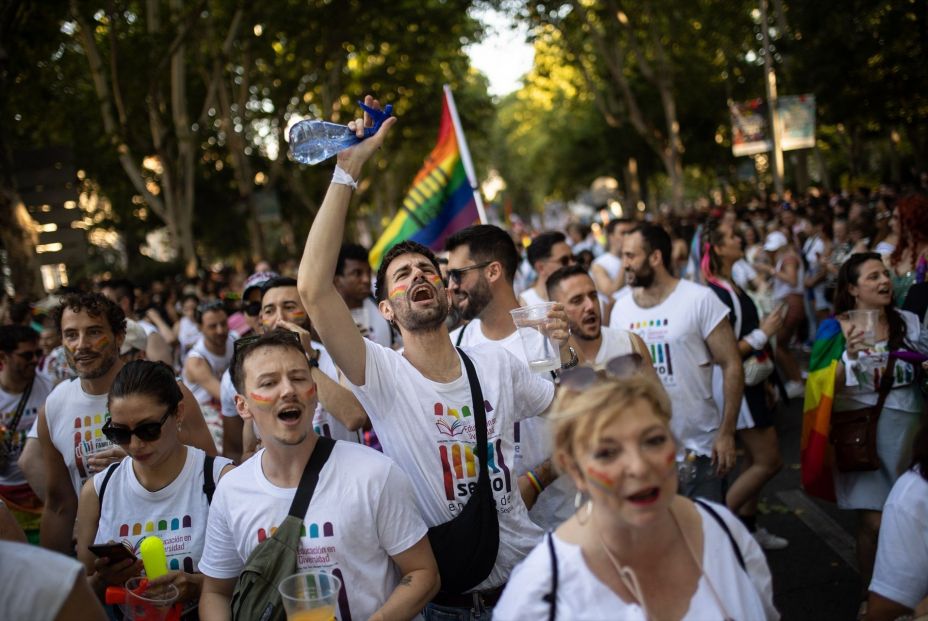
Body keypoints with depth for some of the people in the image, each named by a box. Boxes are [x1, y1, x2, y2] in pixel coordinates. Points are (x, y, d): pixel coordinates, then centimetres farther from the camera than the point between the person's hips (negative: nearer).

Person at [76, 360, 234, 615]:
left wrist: (199, 585, -20)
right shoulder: (97, 491, 2)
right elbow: (83, 593, 10)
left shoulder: (222, 479, -8)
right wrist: (101, 581, -9)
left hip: (203, 613, -3)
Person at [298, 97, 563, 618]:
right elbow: (314, 288, -27)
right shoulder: (383, 376, -14)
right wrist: (349, 169, -27)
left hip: (528, 569, 3)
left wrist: (568, 354, -8)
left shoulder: (498, 365, -2)